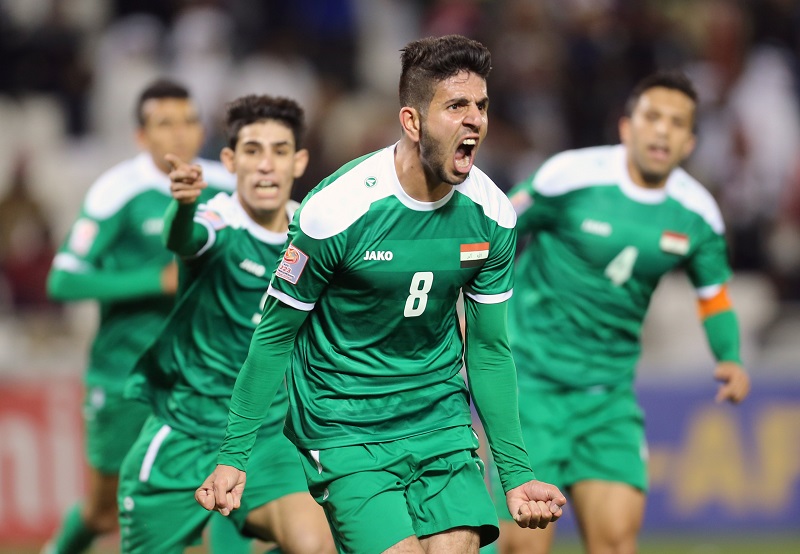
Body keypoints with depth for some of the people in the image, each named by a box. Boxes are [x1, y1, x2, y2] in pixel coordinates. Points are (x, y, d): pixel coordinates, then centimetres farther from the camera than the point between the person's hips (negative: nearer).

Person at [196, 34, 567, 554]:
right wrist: (233, 456, -5)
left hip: (443, 421, 5)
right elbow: (274, 336, -6)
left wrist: (516, 473, 9)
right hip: (344, 428, -5)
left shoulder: (492, 215, -3)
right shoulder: (336, 211, -18)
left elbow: (489, 347, 8)